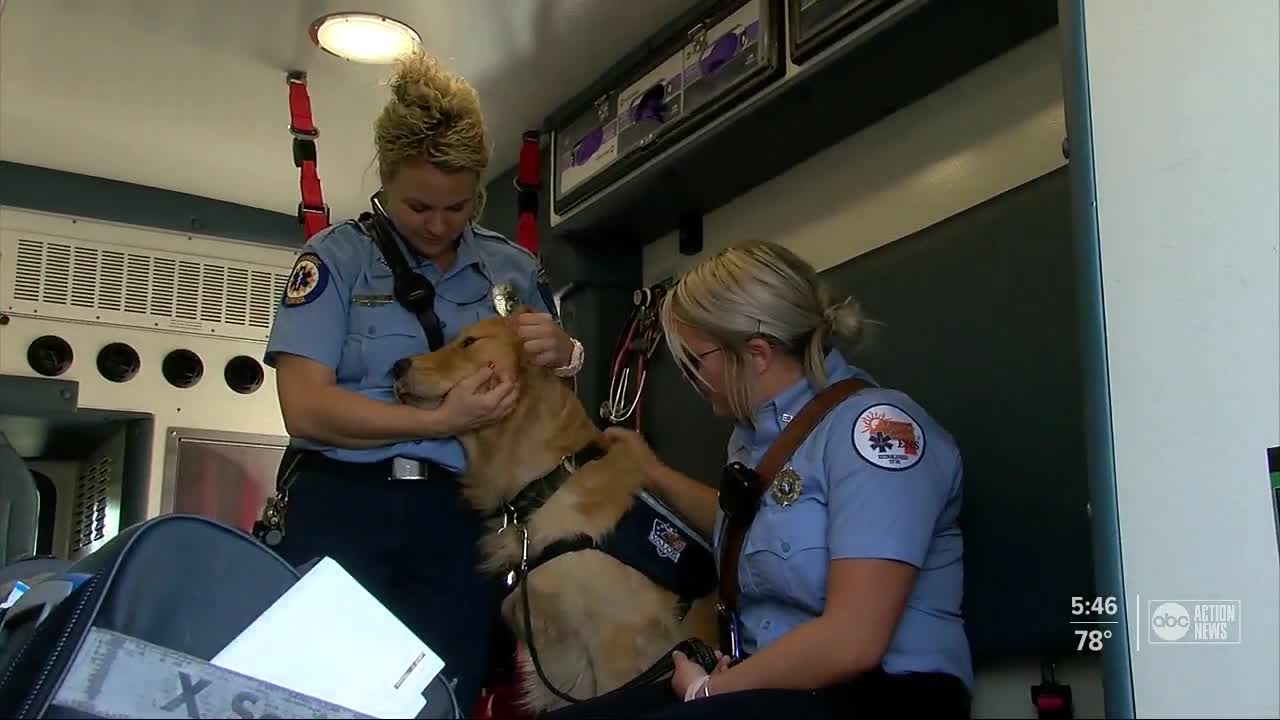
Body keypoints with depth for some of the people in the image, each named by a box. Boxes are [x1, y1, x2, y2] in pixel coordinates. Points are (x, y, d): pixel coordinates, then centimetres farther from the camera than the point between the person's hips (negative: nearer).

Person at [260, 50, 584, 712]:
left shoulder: (514, 268, 11)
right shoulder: (339, 256, -1)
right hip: (341, 508, -3)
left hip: (459, 522, 3)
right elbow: (305, 407, -12)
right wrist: (441, 422, -21)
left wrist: (563, 356, -6)